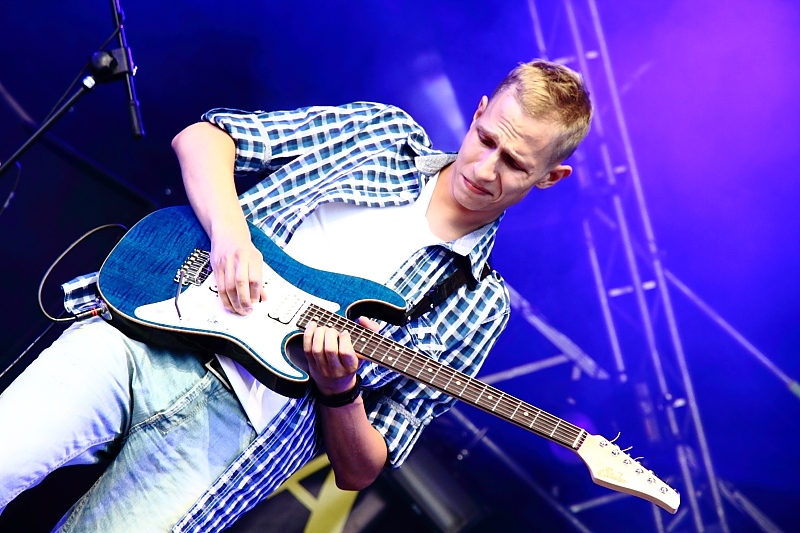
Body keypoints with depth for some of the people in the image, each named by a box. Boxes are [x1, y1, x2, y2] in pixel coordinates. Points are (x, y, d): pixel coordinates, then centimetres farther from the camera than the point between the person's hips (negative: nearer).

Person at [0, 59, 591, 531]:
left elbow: (358, 471, 8)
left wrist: (339, 389, -13)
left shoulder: (477, 308, 8)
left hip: (236, 426, 0)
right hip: (151, 327, 1)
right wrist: (229, 231, -10)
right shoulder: (383, 132, 12)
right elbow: (200, 137, 9)